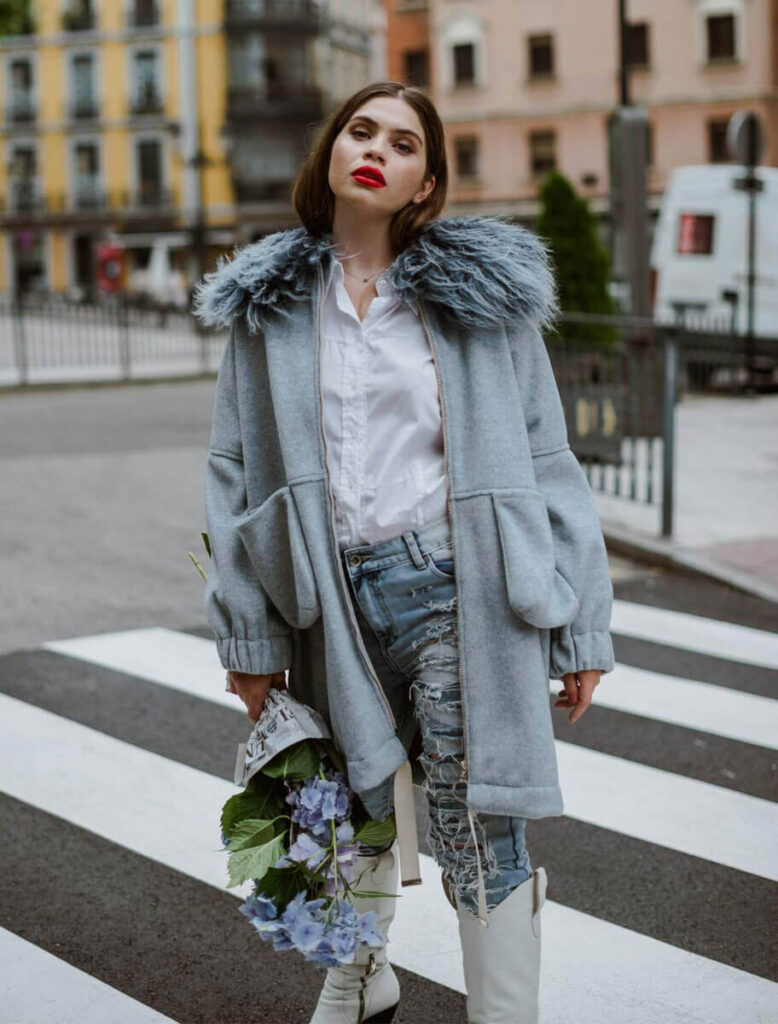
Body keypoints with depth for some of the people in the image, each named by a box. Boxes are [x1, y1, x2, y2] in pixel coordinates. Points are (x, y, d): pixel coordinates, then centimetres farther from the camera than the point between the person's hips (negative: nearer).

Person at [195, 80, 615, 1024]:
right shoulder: (270, 306, 7)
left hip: (455, 591, -3)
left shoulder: (481, 291, 1)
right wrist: (249, 635, 5)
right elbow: (235, 471, 9)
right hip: (334, 601, 3)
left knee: (477, 831, -3)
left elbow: (545, 460, 2)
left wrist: (580, 627, -1)